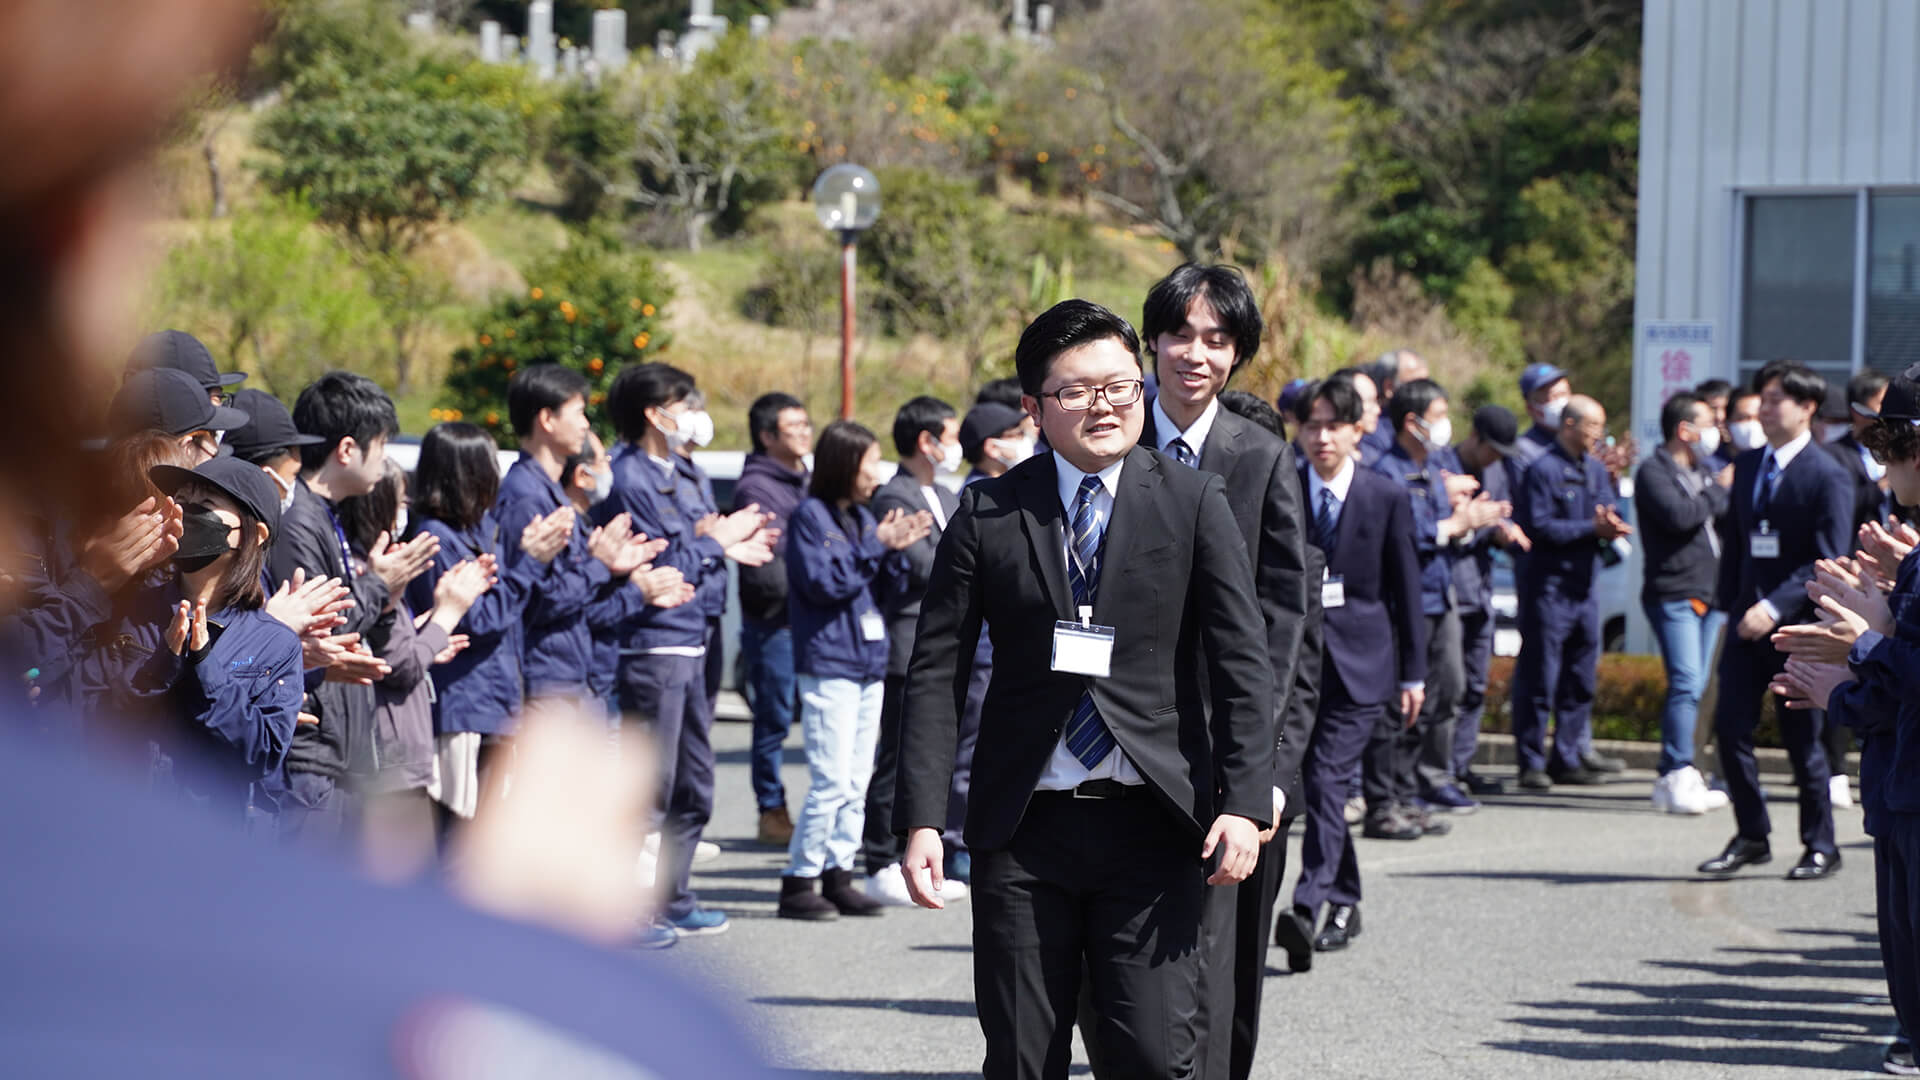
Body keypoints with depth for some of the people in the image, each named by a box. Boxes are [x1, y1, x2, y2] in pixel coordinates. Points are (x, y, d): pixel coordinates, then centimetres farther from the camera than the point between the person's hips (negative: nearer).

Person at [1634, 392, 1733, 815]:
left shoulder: (1706, 470, 21)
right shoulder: (1654, 472, -5)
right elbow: (1679, 515, -21)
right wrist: (1719, 491, -8)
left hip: (1710, 595, 8)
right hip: (1673, 595, -8)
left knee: (1693, 689, 6)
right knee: (1686, 685, -16)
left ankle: (1671, 780, 9)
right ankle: (1679, 777, -17)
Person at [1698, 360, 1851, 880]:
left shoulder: (1827, 476, -9)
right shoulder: (1747, 466, 12)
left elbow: (1828, 563, -15)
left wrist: (1776, 607, -22)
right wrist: (1730, 604, 8)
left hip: (1800, 625, -6)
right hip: (1749, 621, 6)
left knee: (1802, 740, 1)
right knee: (1730, 727, 0)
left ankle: (1820, 847, 15)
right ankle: (1751, 837, 13)